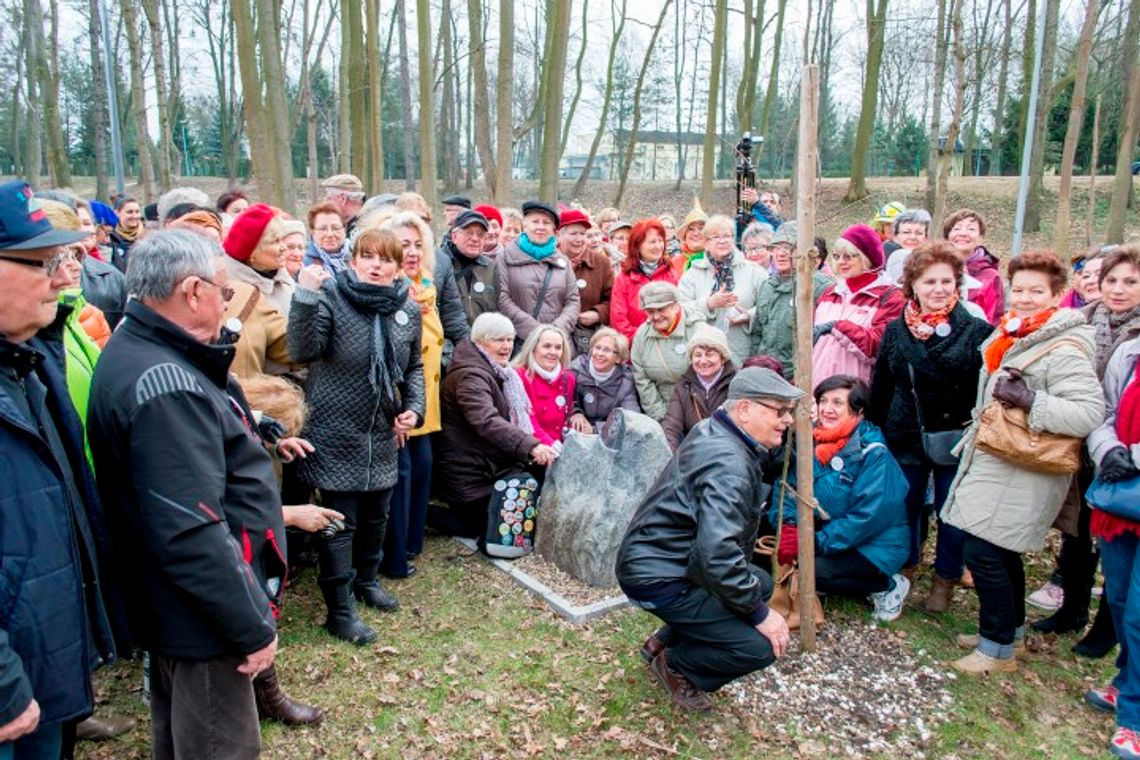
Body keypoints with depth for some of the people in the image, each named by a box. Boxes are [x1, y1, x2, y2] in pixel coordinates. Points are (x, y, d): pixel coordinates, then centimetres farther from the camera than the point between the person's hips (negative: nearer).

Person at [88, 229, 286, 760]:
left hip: (168, 606, 10)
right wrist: (252, 626, -23)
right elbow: (192, 532, -30)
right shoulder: (164, 384, -28)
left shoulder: (138, 353, 6)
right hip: (204, 617, -10)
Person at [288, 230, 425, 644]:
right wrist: (306, 296, -35)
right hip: (336, 431, -5)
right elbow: (304, 350, -25)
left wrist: (414, 408, 1)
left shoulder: (408, 310, 3)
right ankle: (340, 609, 15)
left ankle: (366, 579, 43)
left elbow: (414, 367, 14)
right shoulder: (331, 295, -12)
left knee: (377, 513, 20)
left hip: (383, 433, 6)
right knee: (340, 522, 2)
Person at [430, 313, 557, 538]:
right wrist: (531, 446, -50)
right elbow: (487, 422, -40)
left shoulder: (499, 372, 10)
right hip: (469, 475, -10)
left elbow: (515, 417, 17)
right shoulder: (470, 376, -23)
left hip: (493, 466, 10)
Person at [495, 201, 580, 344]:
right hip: (517, 342, -2)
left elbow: (573, 301, 11)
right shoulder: (507, 257, 6)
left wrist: (558, 329, -8)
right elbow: (502, 299, -4)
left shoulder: (562, 261, 17)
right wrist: (535, 330, -13)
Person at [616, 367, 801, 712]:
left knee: (762, 584, 23)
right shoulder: (728, 465, -26)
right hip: (657, 578, -10)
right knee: (760, 646, -15)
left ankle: (664, 641, 22)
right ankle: (676, 666, 9)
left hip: (664, 558, 10)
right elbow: (718, 553, -34)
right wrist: (760, 614, -22)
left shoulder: (715, 431, 5)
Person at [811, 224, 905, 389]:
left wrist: (836, 326, -21)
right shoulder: (830, 293, 17)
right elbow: (810, 336, 20)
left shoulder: (890, 297, -1)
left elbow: (877, 345, -15)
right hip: (817, 387, 5)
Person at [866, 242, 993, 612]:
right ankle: (905, 569, 37)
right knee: (906, 507, 17)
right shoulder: (896, 330, 1)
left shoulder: (977, 331, -9)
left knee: (951, 512, 10)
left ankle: (945, 581, 29)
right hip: (904, 439, 3)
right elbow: (880, 387, 7)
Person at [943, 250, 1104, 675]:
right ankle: (1010, 631, 33)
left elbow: (1090, 413, -27)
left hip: (1021, 476, -9)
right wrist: (975, 435, 22)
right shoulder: (1011, 338, 12)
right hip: (995, 467, 9)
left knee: (984, 554, -8)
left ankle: (998, 648, 8)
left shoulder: (1063, 350, -17)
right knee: (1001, 552, 17)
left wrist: (1030, 400, -30)